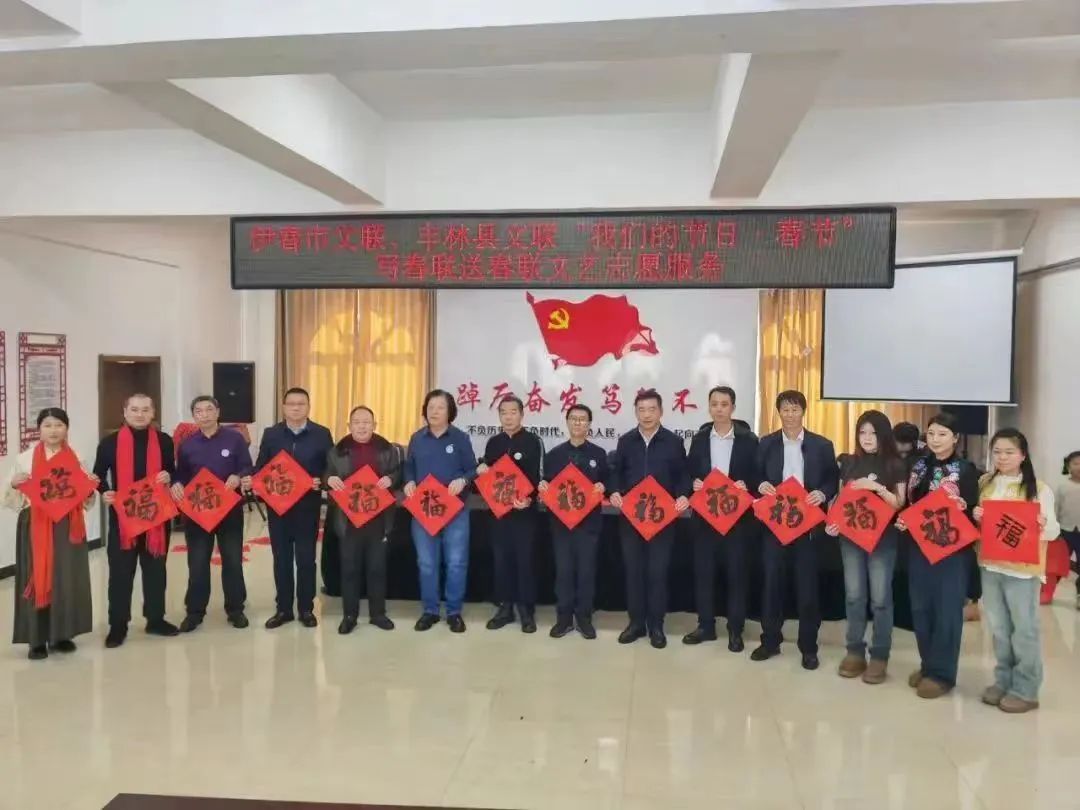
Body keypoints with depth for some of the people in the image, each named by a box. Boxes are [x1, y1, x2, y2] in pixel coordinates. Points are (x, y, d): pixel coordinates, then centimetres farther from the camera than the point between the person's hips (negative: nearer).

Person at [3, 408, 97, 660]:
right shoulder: (24, 459, 3)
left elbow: (86, 501, 13)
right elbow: (12, 501, 4)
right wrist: (13, 484, -14)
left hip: (68, 526, 2)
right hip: (35, 527, -2)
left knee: (67, 579, 3)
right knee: (36, 579, -1)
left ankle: (61, 635, 16)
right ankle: (37, 639, 8)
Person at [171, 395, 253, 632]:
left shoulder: (235, 439, -2)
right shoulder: (187, 444, 5)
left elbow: (248, 469, -3)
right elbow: (181, 475, 7)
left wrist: (238, 478, -23)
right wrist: (176, 485, -14)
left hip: (230, 509, -1)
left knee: (233, 560, 7)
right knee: (197, 563, 6)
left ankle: (235, 609, 18)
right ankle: (195, 612, 17)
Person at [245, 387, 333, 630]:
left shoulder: (322, 434, -1)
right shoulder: (270, 434, 6)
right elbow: (260, 467, 4)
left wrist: (321, 482, -20)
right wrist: (250, 480, -15)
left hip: (308, 505, -2)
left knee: (306, 558, 6)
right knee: (281, 558, 9)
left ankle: (306, 609, 18)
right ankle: (283, 609, 20)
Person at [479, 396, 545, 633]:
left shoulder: (533, 441, -4)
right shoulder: (493, 442, 11)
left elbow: (538, 476, -10)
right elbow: (486, 473, 19)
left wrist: (529, 498, -27)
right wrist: (481, 471, -4)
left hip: (524, 511, -4)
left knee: (525, 560, 1)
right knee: (501, 559, 8)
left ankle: (527, 610, 10)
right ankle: (505, 607, 18)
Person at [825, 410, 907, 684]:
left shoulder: (896, 465, -1)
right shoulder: (849, 463, 7)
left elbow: (899, 504, -3)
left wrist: (877, 487, -18)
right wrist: (834, 522, -5)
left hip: (882, 538, -3)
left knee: (880, 598, -1)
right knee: (853, 595, 7)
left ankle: (879, 656, 10)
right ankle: (854, 651, 17)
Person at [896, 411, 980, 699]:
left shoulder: (966, 469, -5)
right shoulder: (918, 466, 8)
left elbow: (971, 511, -7)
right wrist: (903, 520, -8)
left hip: (951, 548, -5)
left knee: (946, 608, 2)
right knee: (920, 607, 10)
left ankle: (941, 672, 12)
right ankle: (928, 664, 25)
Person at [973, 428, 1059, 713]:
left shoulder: (1039, 489, -7)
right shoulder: (985, 484, 6)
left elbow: (1054, 531, -7)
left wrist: (1044, 524, -28)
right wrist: (975, 518, -7)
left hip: (1022, 569, -4)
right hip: (990, 565, 5)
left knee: (1024, 630, 4)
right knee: (999, 628, 14)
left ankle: (1025, 690, 14)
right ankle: (1003, 681, 26)